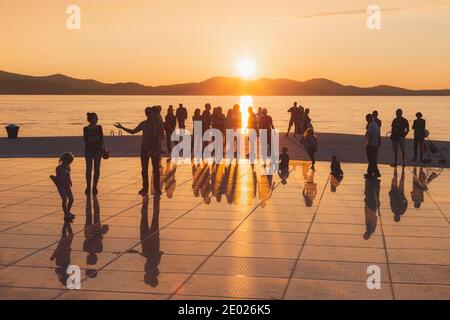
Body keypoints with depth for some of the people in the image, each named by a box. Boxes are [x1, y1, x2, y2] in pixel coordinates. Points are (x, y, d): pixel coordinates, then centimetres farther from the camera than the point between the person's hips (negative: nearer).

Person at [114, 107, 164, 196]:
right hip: (145, 148, 3)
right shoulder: (144, 124, 6)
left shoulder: (158, 123, -3)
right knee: (144, 169, 4)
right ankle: (145, 188, 12)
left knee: (156, 169, -1)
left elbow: (162, 136, -7)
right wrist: (122, 127, 8)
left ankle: (157, 189, 6)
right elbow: (133, 131, 13)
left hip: (155, 148, -3)